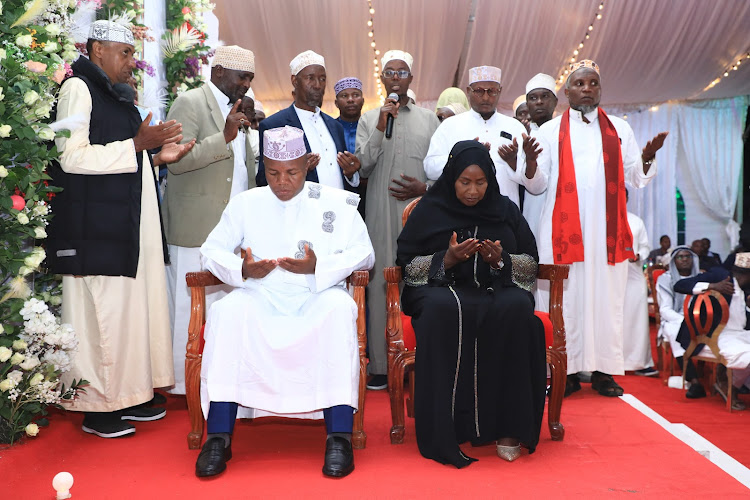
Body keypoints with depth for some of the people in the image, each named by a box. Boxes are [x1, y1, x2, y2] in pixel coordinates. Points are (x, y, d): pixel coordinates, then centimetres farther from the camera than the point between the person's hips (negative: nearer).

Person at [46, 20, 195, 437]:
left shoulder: (120, 96, 20)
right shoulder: (79, 88, -5)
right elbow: (73, 157, -16)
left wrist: (159, 157, 8)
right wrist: (138, 144, -18)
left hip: (129, 226, 9)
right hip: (95, 227, -8)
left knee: (133, 305, 9)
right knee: (100, 310, -4)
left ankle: (128, 395, 20)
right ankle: (97, 407, 8)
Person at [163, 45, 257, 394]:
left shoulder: (239, 109, 21)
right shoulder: (189, 103, -4)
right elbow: (177, 159, -16)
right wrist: (225, 137, -22)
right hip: (197, 228, -7)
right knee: (194, 307, -1)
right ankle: (186, 382, 10)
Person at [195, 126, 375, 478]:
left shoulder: (337, 203, 10)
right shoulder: (245, 203, 15)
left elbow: (363, 253, 2)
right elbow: (211, 249, 12)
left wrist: (318, 268, -16)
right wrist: (242, 270, -10)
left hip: (317, 297, -1)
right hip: (261, 297, 2)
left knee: (339, 308, -35)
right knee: (227, 311, -31)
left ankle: (340, 438, -31)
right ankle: (219, 438, -26)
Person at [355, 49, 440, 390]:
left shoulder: (429, 119, 13)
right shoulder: (369, 119, 12)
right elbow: (364, 167, 1)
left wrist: (425, 188, -6)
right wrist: (381, 128, -7)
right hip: (381, 213, 0)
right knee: (380, 283, -2)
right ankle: (380, 364, 5)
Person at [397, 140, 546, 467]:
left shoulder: (506, 211, 14)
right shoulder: (430, 211, 9)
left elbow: (530, 265, 11)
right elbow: (408, 264, 5)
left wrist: (500, 260, -10)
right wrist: (446, 260, -13)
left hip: (497, 289, 2)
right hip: (442, 288, -1)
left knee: (517, 308, -34)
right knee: (444, 309, -38)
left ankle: (507, 427, -26)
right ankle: (445, 427, -32)